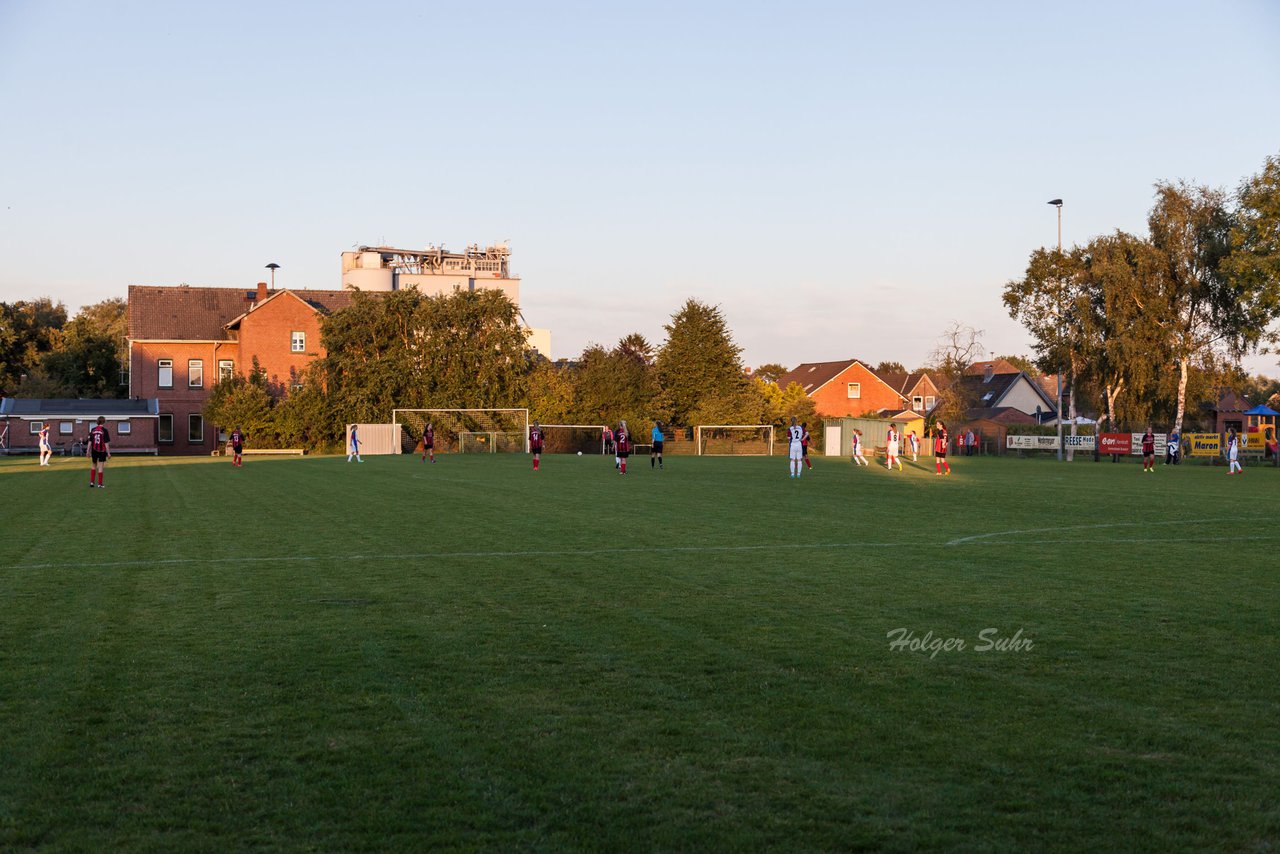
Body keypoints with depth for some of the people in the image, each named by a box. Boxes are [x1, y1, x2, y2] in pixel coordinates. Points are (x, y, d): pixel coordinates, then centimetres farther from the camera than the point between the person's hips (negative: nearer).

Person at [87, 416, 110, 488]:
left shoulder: (93, 430, 3)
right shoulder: (104, 430, -10)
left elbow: (90, 441, 4)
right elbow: (106, 443, -12)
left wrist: (88, 451, 10)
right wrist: (108, 453, -8)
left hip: (94, 450, 4)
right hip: (102, 451, -4)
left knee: (93, 465, 20)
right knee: (100, 467, 0)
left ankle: (91, 482, 18)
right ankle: (100, 484, 2)